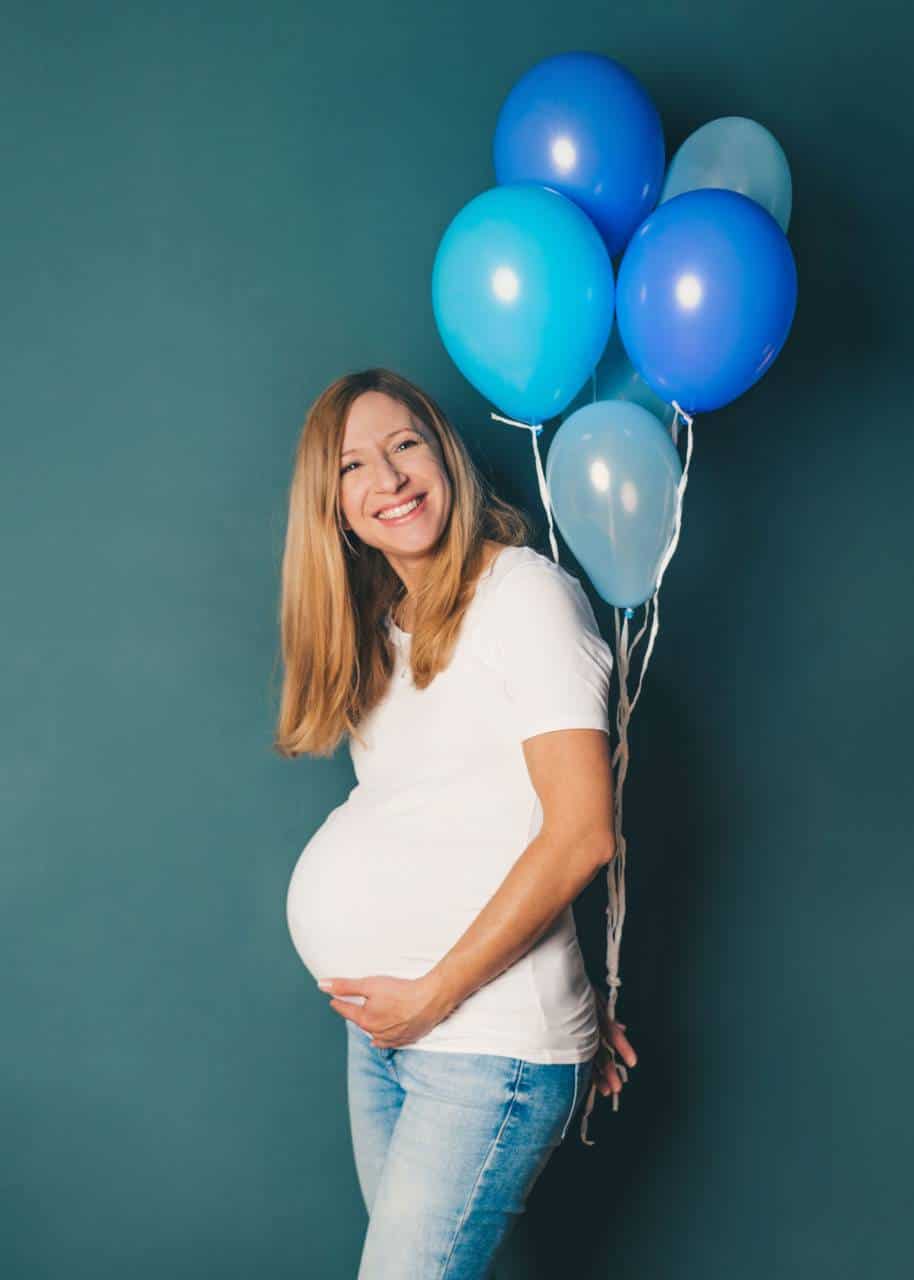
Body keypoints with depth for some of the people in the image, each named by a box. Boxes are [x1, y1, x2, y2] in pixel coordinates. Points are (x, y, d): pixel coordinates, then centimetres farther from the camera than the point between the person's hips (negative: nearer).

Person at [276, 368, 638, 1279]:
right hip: (380, 1028, 7)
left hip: (489, 1040, -7)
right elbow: (423, 835, 11)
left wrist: (434, 994, -12)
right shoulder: (377, 630, 15)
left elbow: (582, 832, -14)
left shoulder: (525, 590, -7)